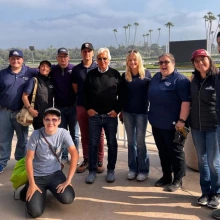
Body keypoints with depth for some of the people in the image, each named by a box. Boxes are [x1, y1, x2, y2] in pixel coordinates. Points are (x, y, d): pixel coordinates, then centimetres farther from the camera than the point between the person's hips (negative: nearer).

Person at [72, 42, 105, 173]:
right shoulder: (76, 69, 6)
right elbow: (75, 88, 12)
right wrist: (83, 97, 5)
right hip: (82, 106, 2)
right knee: (84, 135, 9)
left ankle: (99, 161, 11)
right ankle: (86, 160, 19)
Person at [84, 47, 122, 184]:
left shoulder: (115, 74, 1)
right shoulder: (91, 74, 5)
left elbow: (122, 94, 2)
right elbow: (85, 93, 9)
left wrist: (117, 109, -6)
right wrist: (88, 108, -2)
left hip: (111, 115, -1)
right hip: (94, 115, 1)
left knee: (112, 143, 8)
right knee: (93, 143, 5)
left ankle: (111, 170, 21)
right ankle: (92, 170, 17)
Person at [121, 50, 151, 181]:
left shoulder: (146, 74, -2)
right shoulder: (125, 76, 4)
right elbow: (122, 95, 8)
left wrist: (149, 108, -5)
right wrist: (121, 111, 6)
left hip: (142, 112, -3)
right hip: (128, 112, 3)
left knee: (140, 141, 1)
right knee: (131, 141, 9)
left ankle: (143, 170, 13)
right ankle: (133, 168, 19)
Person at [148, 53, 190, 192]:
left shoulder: (180, 80, -12)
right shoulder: (156, 77, 12)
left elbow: (186, 101, -19)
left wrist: (181, 120, -24)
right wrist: (152, 116, 20)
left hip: (172, 125, -7)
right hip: (157, 123, 8)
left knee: (176, 152, 5)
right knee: (163, 151, 16)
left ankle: (177, 180, 17)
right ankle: (166, 176, 30)